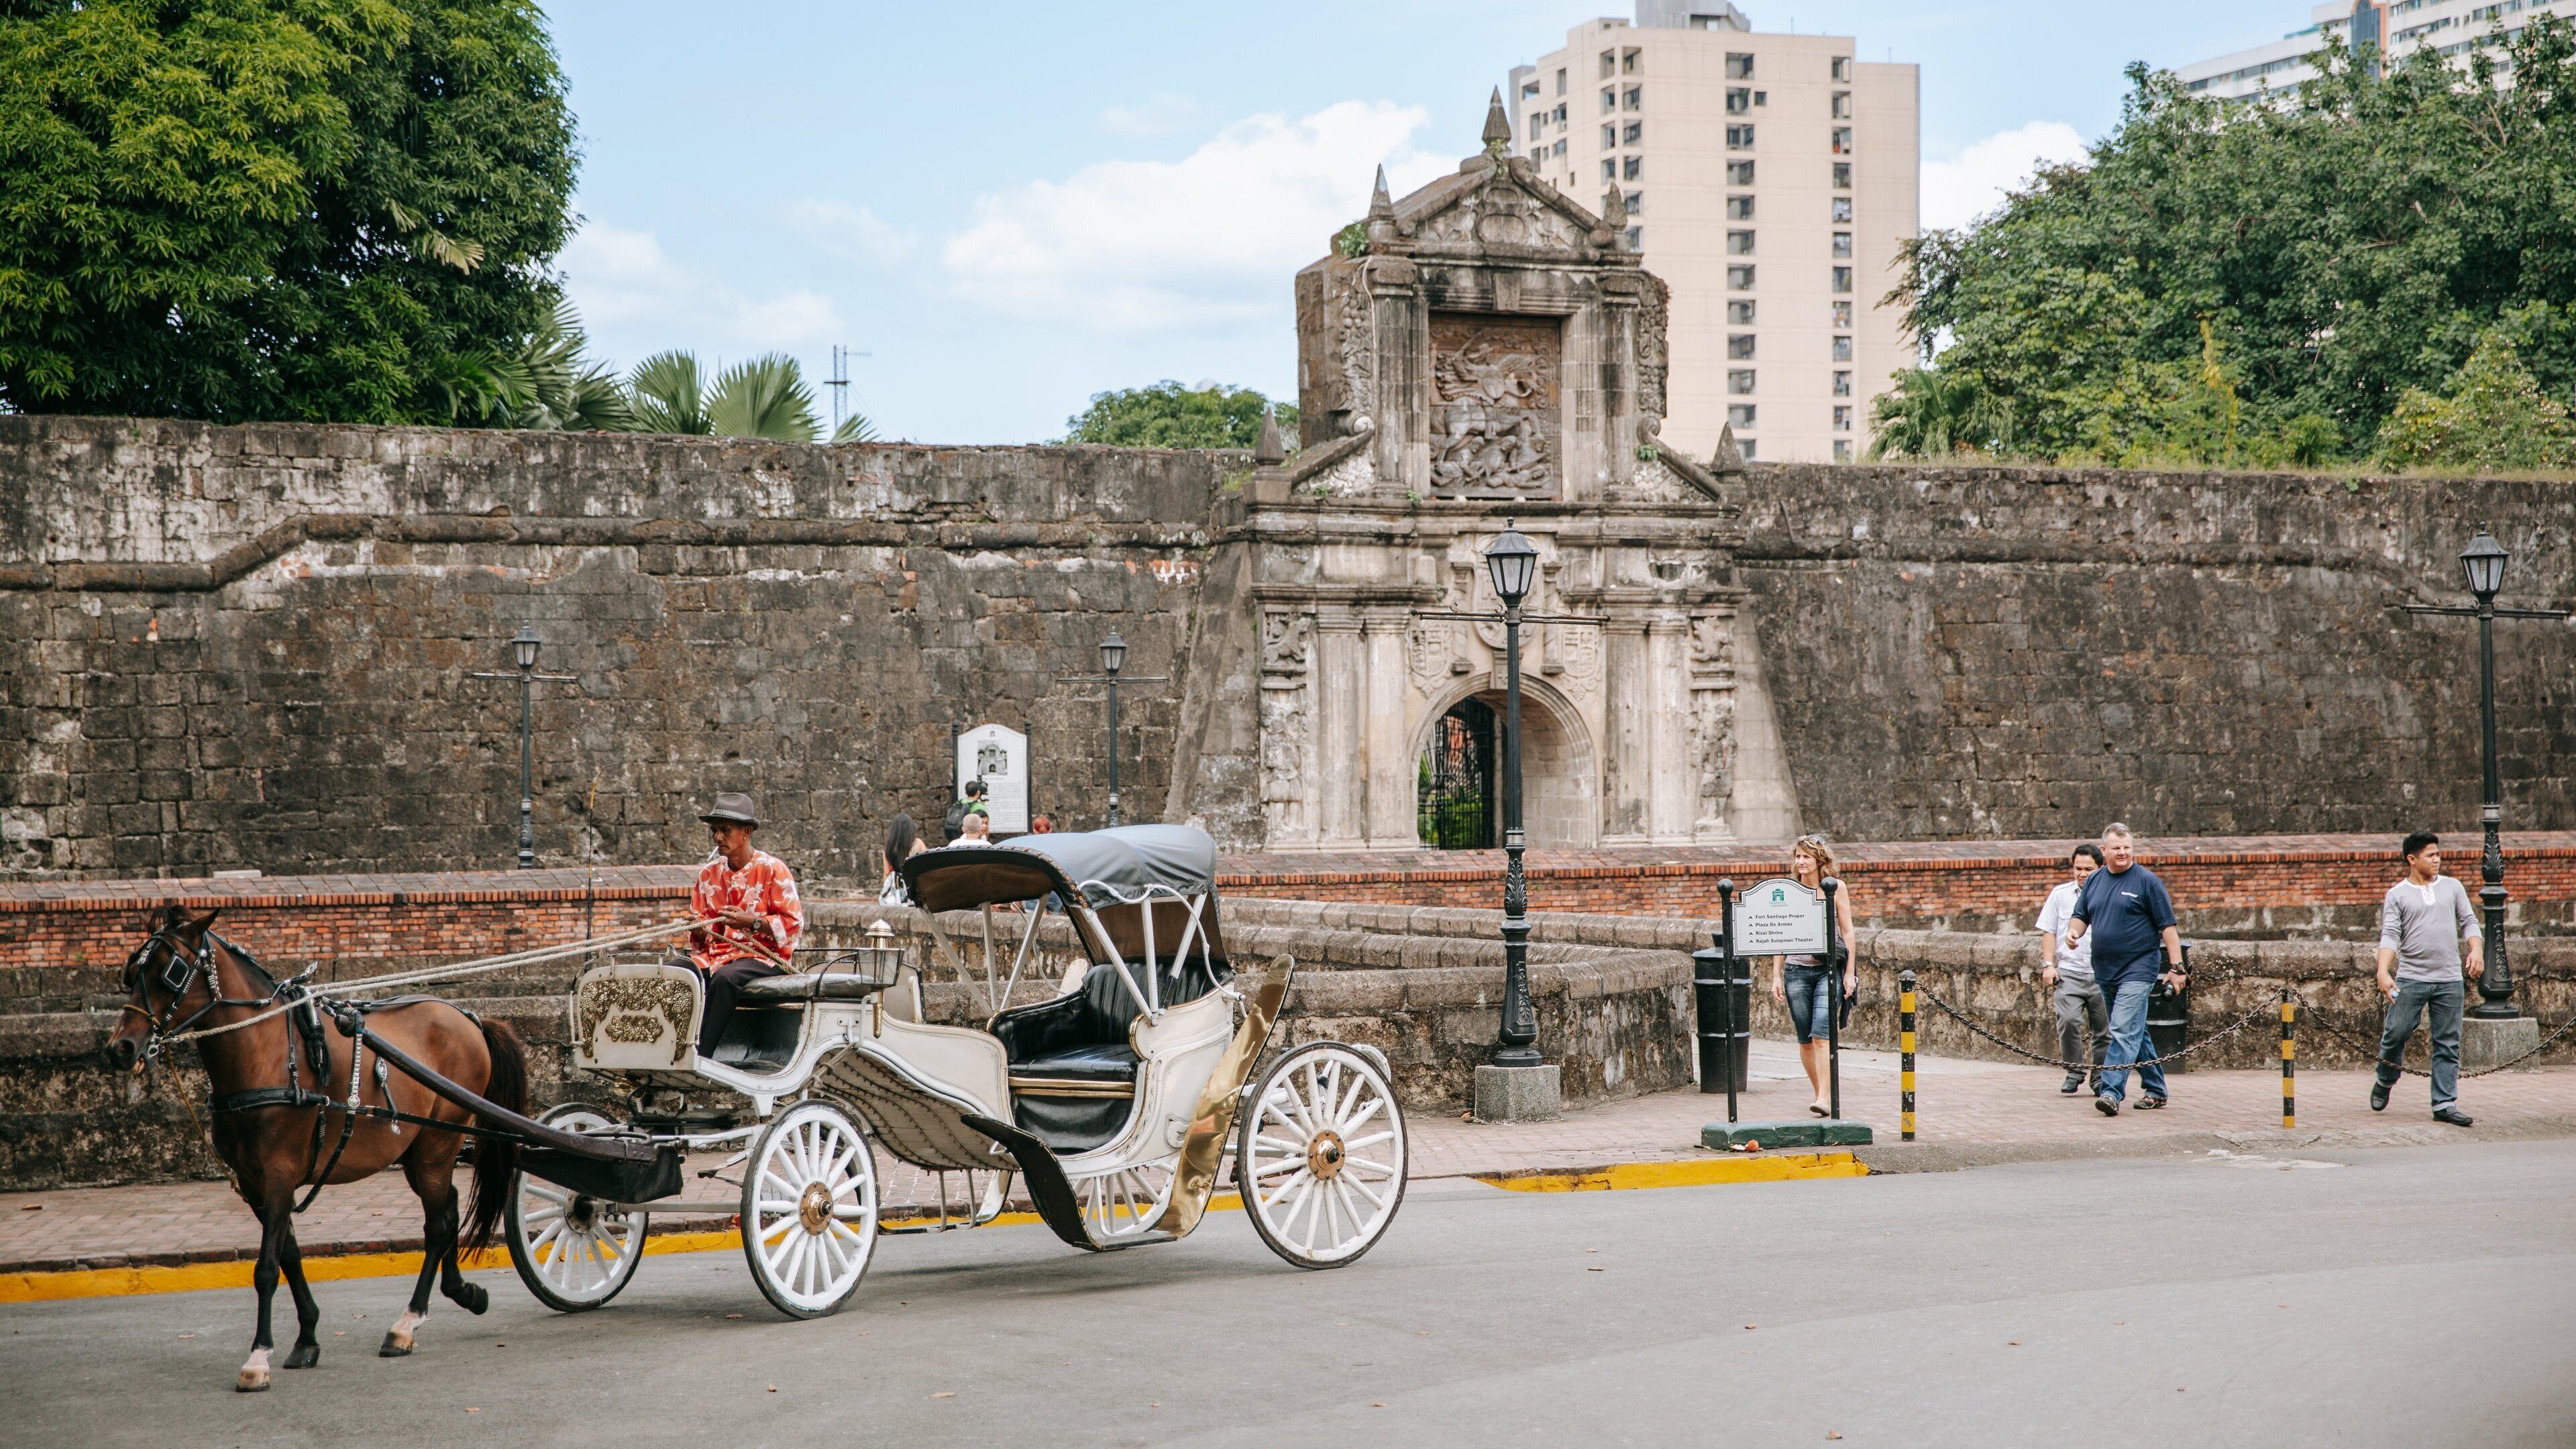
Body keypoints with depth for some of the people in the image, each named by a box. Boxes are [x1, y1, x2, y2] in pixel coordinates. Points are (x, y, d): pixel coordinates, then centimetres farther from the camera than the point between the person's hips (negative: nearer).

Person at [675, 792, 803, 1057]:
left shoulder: (772, 869, -2)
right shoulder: (709, 873, 15)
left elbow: (793, 925, -8)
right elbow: (702, 936, 17)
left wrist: (752, 923, -21)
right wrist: (699, 929, -8)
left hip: (764, 957, -6)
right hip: (717, 953, 6)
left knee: (726, 977, -38)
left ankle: (701, 1055, -40)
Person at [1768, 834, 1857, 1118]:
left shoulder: (1835, 888, 3)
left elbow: (1847, 932, 5)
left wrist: (1850, 973, -1)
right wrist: (1776, 977, 6)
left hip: (1829, 969, -3)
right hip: (1796, 970, 3)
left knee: (1822, 1034, -16)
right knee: (1805, 1038, 4)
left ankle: (1825, 1098, -18)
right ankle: (1820, 1092, 18)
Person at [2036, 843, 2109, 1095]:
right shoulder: (2060, 894, 8)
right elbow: (2049, 932, 10)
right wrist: (2048, 965, 0)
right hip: (2069, 972, -1)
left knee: (2103, 1029, 3)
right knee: (2068, 1020, -19)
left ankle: (2099, 1075, 20)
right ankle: (2074, 1073, -5)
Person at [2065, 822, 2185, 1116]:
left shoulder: (2147, 881, -5)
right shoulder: (2094, 881, 11)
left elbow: (2168, 927, -5)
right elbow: (2082, 916, 18)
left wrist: (2175, 967, -9)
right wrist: (2074, 931, -5)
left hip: (2137, 970, -7)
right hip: (2105, 971, 7)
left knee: (2124, 1032, -15)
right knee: (2135, 1033, 15)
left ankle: (2111, 1092, -22)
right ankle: (2155, 1090, 25)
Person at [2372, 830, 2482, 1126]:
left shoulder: (2452, 887, 12)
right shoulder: (2397, 895, 3)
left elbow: (2469, 921, 11)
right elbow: (2390, 936, -5)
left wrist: (2476, 949, -8)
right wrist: (2383, 972, -18)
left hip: (2449, 980, 2)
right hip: (2411, 978, -2)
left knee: (2448, 1044, 1)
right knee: (2396, 1035, -3)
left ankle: (2445, 1104, 5)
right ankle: (2384, 1083, 23)